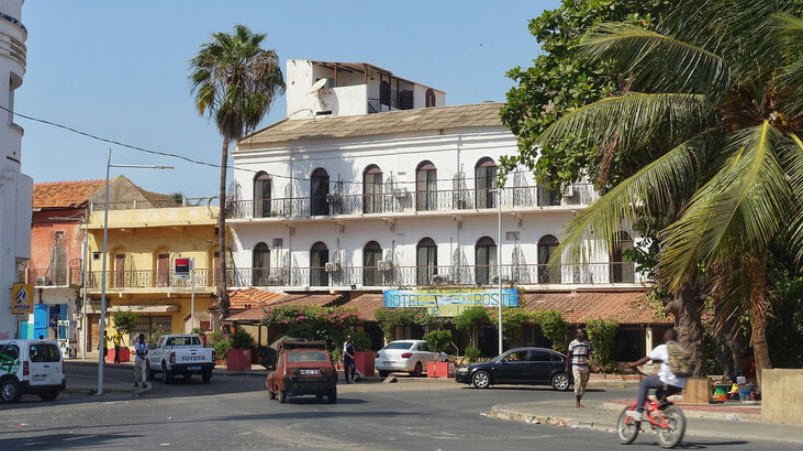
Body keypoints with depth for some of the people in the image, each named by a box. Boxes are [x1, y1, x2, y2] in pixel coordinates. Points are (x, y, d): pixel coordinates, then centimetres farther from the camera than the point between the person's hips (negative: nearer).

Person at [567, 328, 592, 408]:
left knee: (584, 384, 2)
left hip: (584, 366, 4)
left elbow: (588, 355, 10)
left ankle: (579, 401, 12)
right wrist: (567, 367, 1)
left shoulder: (587, 343, 10)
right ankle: (577, 402, -10)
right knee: (577, 383, -15)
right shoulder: (572, 343, 0)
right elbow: (569, 356, 4)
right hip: (575, 366, -4)